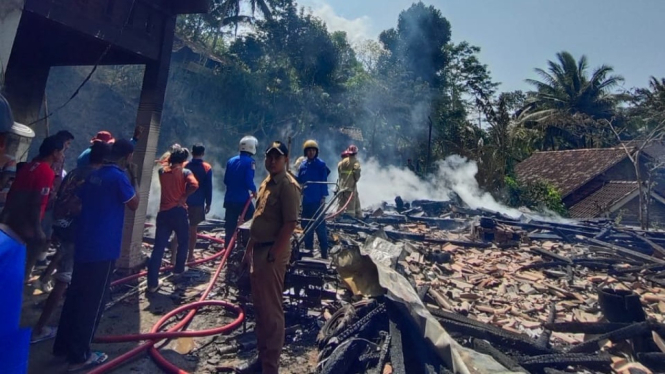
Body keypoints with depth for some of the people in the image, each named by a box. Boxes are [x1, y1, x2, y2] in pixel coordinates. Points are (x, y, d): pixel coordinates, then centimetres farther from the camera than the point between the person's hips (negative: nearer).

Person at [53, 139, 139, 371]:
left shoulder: (92, 173, 9)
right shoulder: (118, 176, -16)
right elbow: (134, 205, -7)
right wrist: (131, 181, 0)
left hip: (83, 244, 8)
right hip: (103, 248, -8)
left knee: (76, 296, 19)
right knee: (93, 301, 3)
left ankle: (63, 345, 31)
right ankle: (79, 356, 13)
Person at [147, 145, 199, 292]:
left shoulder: (162, 171, 9)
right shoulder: (185, 172, -4)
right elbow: (194, 185, -23)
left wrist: (169, 161, 30)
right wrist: (184, 196, -10)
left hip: (163, 212, 4)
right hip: (178, 211, -4)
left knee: (158, 247, 3)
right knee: (183, 241, 21)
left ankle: (152, 282, 2)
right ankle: (179, 268, 32)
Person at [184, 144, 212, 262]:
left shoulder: (184, 166, 3)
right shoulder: (207, 168, -5)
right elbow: (208, 188, -6)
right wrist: (208, 203, 1)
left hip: (183, 201, 3)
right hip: (198, 202, -2)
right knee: (193, 229, 5)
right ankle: (190, 255, 10)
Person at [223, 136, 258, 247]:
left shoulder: (231, 160, 8)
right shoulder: (250, 161, -11)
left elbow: (226, 180, 12)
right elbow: (249, 181, -19)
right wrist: (254, 191, -1)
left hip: (229, 199, 6)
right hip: (243, 199, -6)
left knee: (230, 228, 11)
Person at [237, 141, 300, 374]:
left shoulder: (288, 185, -13)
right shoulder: (266, 183, 15)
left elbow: (290, 224, -20)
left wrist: (273, 254, -19)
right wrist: (249, 250, 18)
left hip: (272, 253, -9)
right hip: (258, 250, 10)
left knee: (271, 310, 0)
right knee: (260, 307, 18)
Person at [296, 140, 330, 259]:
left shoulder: (321, 164, -3)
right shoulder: (302, 164, 8)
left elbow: (324, 181, -4)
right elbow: (298, 180, 12)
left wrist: (323, 197, -9)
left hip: (317, 200, -4)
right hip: (305, 200, 5)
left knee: (320, 225, -2)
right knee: (306, 225, 11)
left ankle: (324, 251, 7)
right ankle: (308, 249, 23)